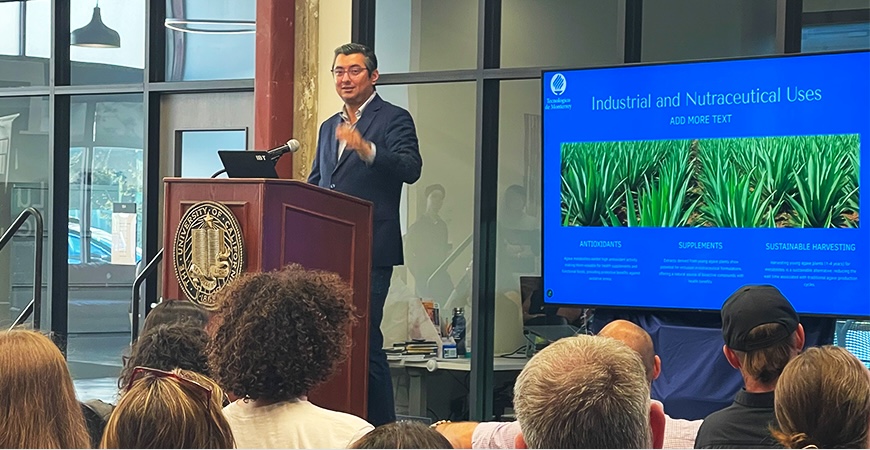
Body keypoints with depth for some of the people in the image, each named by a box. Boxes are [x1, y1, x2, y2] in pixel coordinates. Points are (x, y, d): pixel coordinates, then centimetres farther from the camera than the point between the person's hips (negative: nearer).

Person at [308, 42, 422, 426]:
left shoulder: (393, 119, 0)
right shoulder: (329, 127, 23)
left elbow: (411, 169, -15)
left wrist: (366, 148, -30)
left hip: (369, 250, -7)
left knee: (364, 337, -10)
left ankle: (381, 427, -4)